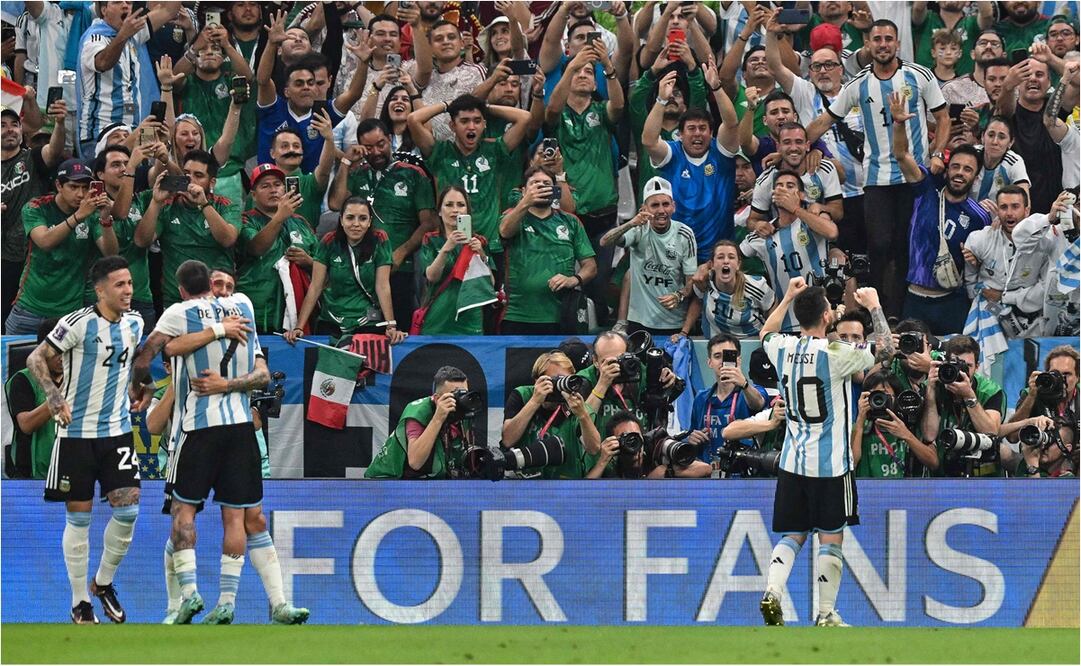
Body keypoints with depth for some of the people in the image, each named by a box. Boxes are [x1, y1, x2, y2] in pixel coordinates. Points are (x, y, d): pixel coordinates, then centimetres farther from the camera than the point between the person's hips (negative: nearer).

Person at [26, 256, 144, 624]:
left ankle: (103, 583, 18)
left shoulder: (134, 323, 6)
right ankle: (80, 604, 12)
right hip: (77, 432, -5)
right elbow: (36, 359, -14)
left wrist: (140, 391, 18)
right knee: (79, 518, 1)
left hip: (118, 429, 5)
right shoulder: (79, 323, -13)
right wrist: (53, 395, -26)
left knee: (128, 511, -6)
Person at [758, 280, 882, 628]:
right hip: (830, 465, -5)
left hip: (792, 462, 5)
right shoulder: (835, 354, -16)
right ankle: (826, 616, 4)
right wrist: (874, 308, 10)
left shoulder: (783, 348, 0)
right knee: (831, 538, 3)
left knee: (793, 535, 11)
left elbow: (765, 333, 26)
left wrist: (788, 297, 30)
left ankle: (771, 593, -10)